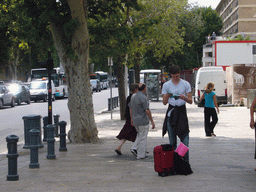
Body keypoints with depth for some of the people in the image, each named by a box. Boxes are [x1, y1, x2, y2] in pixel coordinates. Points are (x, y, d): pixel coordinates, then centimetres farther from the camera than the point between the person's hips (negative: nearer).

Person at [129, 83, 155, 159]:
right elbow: (147, 111, -19)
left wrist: (132, 118, 26)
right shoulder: (143, 97, -18)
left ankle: (134, 148, 11)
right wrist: (152, 121, -13)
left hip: (135, 120, 8)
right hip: (143, 120, -8)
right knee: (143, 137, 1)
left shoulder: (133, 96, 8)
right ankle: (141, 155, 5)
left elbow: (131, 108, 16)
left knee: (140, 135, 25)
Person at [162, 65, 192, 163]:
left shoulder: (186, 84, 5)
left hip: (182, 111, -1)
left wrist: (184, 98, -19)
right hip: (171, 111, 1)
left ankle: (186, 161, -3)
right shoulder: (166, 85, 7)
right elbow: (164, 102, 5)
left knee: (185, 138, -8)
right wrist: (167, 96, -16)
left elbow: (190, 101, 3)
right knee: (172, 140, 4)